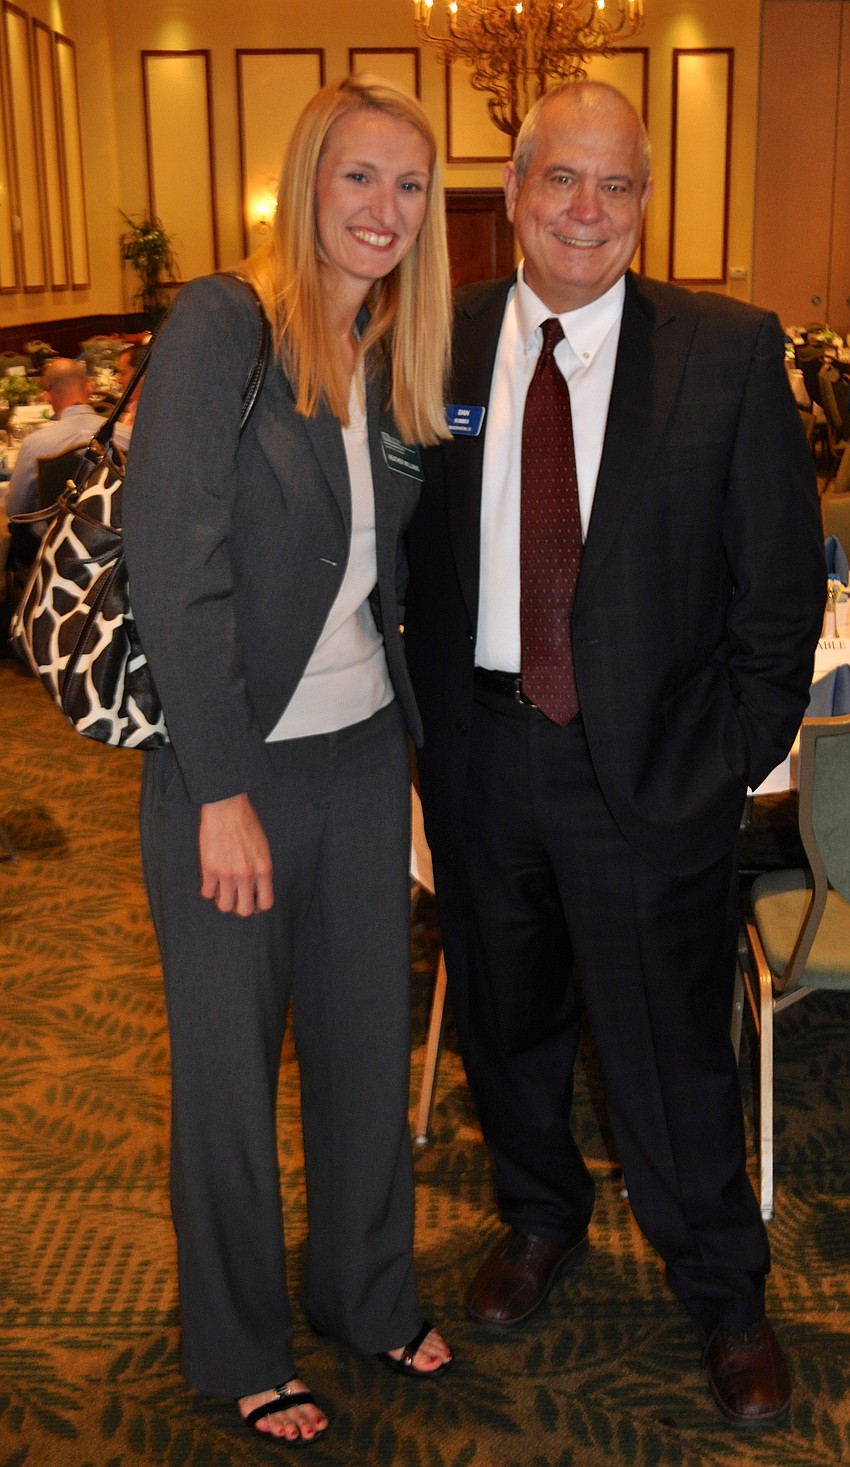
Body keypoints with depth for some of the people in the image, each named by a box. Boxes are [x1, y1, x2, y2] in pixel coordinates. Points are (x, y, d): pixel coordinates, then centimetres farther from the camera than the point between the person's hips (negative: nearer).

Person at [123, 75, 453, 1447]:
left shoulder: (395, 361, 8)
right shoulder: (222, 322, -13)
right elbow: (173, 565, -18)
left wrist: (406, 722, 2)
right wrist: (224, 792, -19)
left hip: (363, 749, 6)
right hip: (234, 762, -6)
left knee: (367, 1038, 17)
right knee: (230, 1059, 10)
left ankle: (369, 1294, 40)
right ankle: (240, 1350, 32)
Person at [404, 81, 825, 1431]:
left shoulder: (730, 352, -5)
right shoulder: (440, 344, 1)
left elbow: (781, 575, -4)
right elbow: (408, 549, 6)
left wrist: (740, 750, -8)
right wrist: (430, 713, 0)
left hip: (648, 761, -2)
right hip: (479, 751, 3)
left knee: (669, 1041, 9)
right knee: (504, 1015, 20)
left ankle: (725, 1296, 34)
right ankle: (540, 1218, 48)